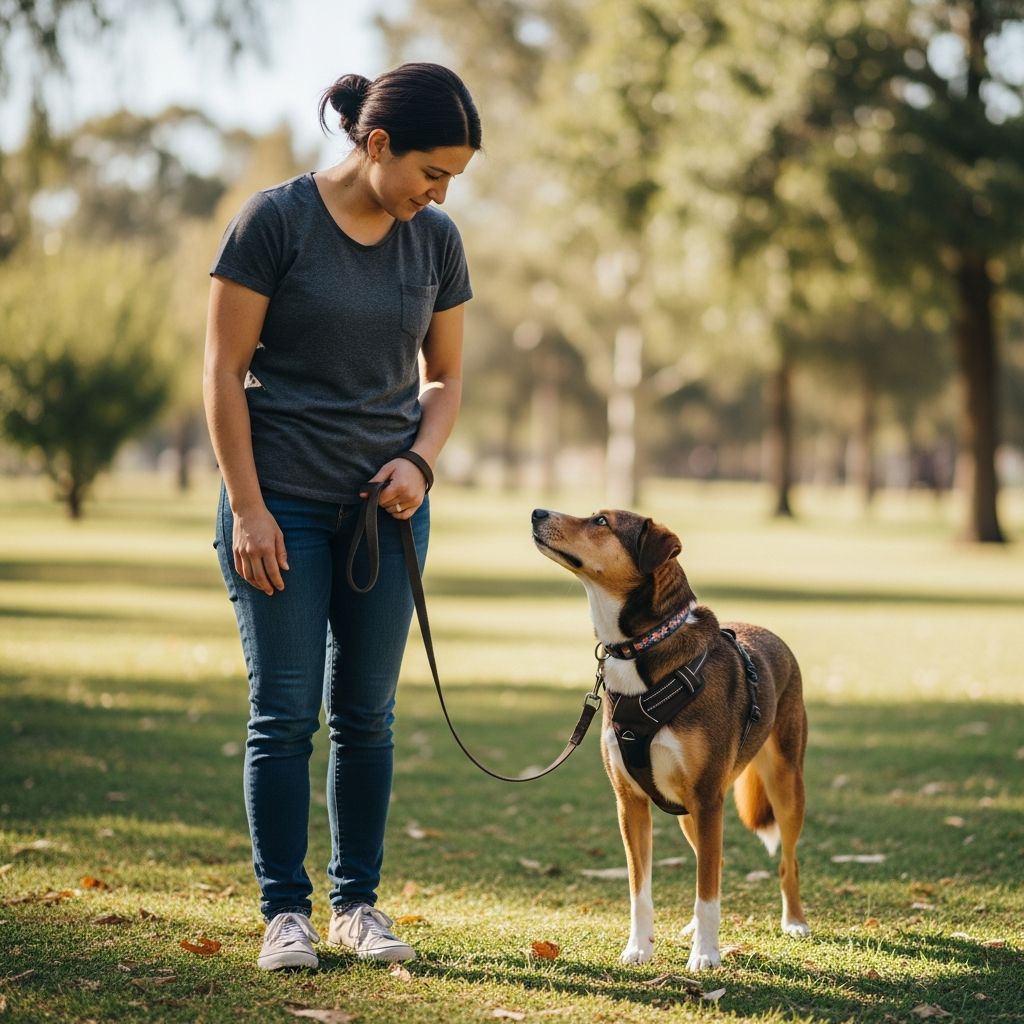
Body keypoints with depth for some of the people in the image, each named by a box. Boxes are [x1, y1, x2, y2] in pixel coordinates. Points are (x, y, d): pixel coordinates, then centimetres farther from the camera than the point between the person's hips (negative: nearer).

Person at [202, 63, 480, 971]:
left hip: (385, 509, 4)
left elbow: (445, 377, 13)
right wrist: (247, 506, -11)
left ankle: (358, 902, 17)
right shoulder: (276, 221, -9)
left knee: (366, 717, 7)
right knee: (285, 714, -1)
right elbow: (223, 369, -8)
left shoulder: (436, 241, 4)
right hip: (281, 504, -4)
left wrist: (418, 461, -6)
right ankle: (286, 911, 8)